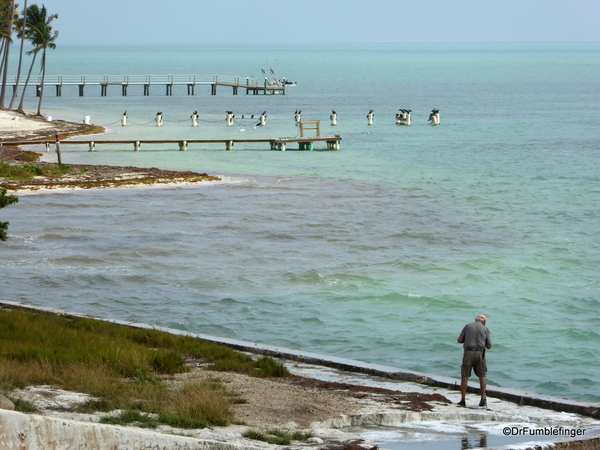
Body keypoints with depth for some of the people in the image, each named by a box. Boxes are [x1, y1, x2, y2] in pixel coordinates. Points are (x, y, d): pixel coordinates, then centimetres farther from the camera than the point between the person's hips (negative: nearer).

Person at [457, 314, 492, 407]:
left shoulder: (468, 326, 8)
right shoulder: (485, 329, 9)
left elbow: (459, 340, 4)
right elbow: (489, 346, 8)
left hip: (468, 352, -1)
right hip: (480, 353, 1)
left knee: (465, 376, 3)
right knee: (482, 376, 11)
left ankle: (463, 400, -1)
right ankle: (483, 399, 6)